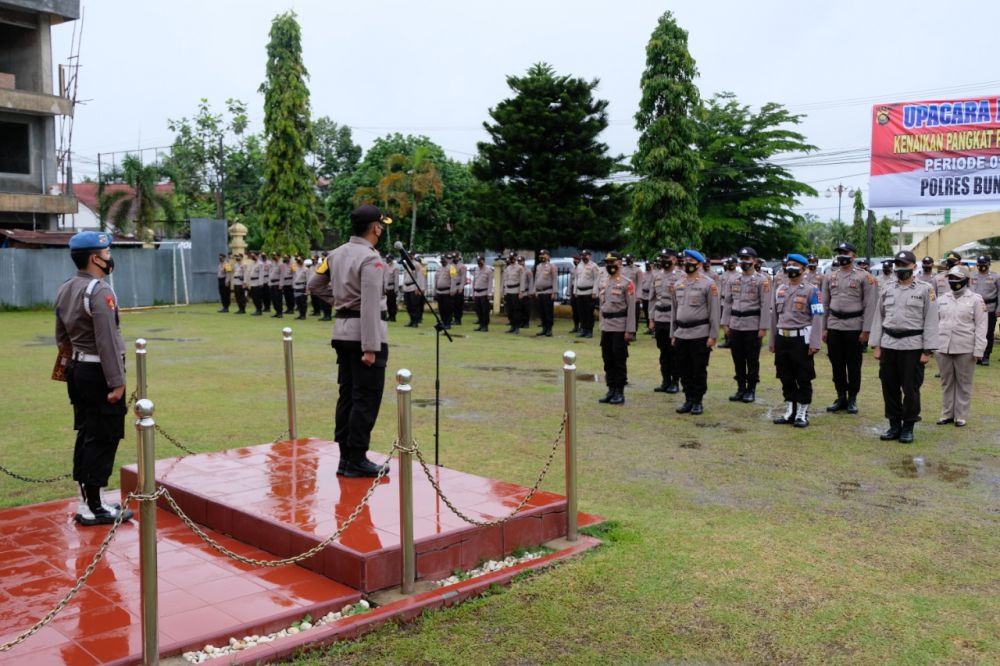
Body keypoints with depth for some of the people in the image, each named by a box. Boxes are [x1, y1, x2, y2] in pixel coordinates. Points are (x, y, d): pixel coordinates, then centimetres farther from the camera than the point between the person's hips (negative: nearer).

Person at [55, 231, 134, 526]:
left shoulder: (64, 290, 11)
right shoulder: (100, 291, -18)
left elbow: (61, 337, 17)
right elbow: (106, 341, -22)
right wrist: (116, 383, -20)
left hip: (77, 369, 9)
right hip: (99, 372, -9)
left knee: (86, 435, 15)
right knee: (103, 439, -3)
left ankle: (88, 501, 23)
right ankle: (93, 509, 2)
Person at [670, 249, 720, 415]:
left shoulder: (708, 284, -5)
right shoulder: (677, 284, 12)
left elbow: (715, 311, -7)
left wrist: (713, 335, -11)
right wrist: (673, 334, 14)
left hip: (700, 334, -5)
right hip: (681, 334, 5)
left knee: (699, 370, 2)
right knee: (684, 370, 9)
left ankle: (698, 402, 12)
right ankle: (688, 400, 20)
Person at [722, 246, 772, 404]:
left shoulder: (761, 281, -4)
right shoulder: (733, 280, 10)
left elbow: (765, 305, -7)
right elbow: (727, 302, 12)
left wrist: (763, 327, -11)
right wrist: (725, 323, 7)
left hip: (752, 326, -4)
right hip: (735, 326, 4)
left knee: (752, 360, 2)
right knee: (738, 359, 8)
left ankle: (751, 390, 11)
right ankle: (741, 388, 18)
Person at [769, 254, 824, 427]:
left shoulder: (812, 290, -5)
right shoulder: (780, 289, 12)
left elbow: (817, 318, -10)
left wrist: (814, 343, -17)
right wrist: (772, 341, 15)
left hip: (801, 338, -6)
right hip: (782, 338, 6)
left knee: (803, 379, 1)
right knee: (786, 378, 11)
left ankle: (802, 414, 10)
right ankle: (789, 412, 21)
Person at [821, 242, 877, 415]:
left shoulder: (864, 276, -3)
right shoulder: (830, 276, 9)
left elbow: (870, 305, -6)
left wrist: (866, 330, -11)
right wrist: (824, 328, 7)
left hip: (854, 327, -4)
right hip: (834, 327, 4)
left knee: (853, 365, 4)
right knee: (837, 364, 8)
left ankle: (852, 399, 14)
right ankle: (841, 397, 18)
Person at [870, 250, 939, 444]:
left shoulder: (925, 291, -1)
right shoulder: (887, 291, 10)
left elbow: (930, 322, -4)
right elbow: (878, 319, 12)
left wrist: (927, 351, -9)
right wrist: (876, 346, 6)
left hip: (912, 346, -4)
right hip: (888, 345, 4)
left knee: (910, 389, 2)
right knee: (889, 387, 8)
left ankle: (908, 427, 15)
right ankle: (894, 425, 20)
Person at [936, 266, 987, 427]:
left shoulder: (976, 299, -2)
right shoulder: (942, 299, 10)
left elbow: (980, 327, -5)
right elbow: (935, 322, 13)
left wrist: (979, 350, -10)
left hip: (965, 349, -4)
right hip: (943, 347, 4)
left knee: (963, 383, 5)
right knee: (946, 382, 10)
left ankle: (961, 415, 14)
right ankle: (947, 414, 20)